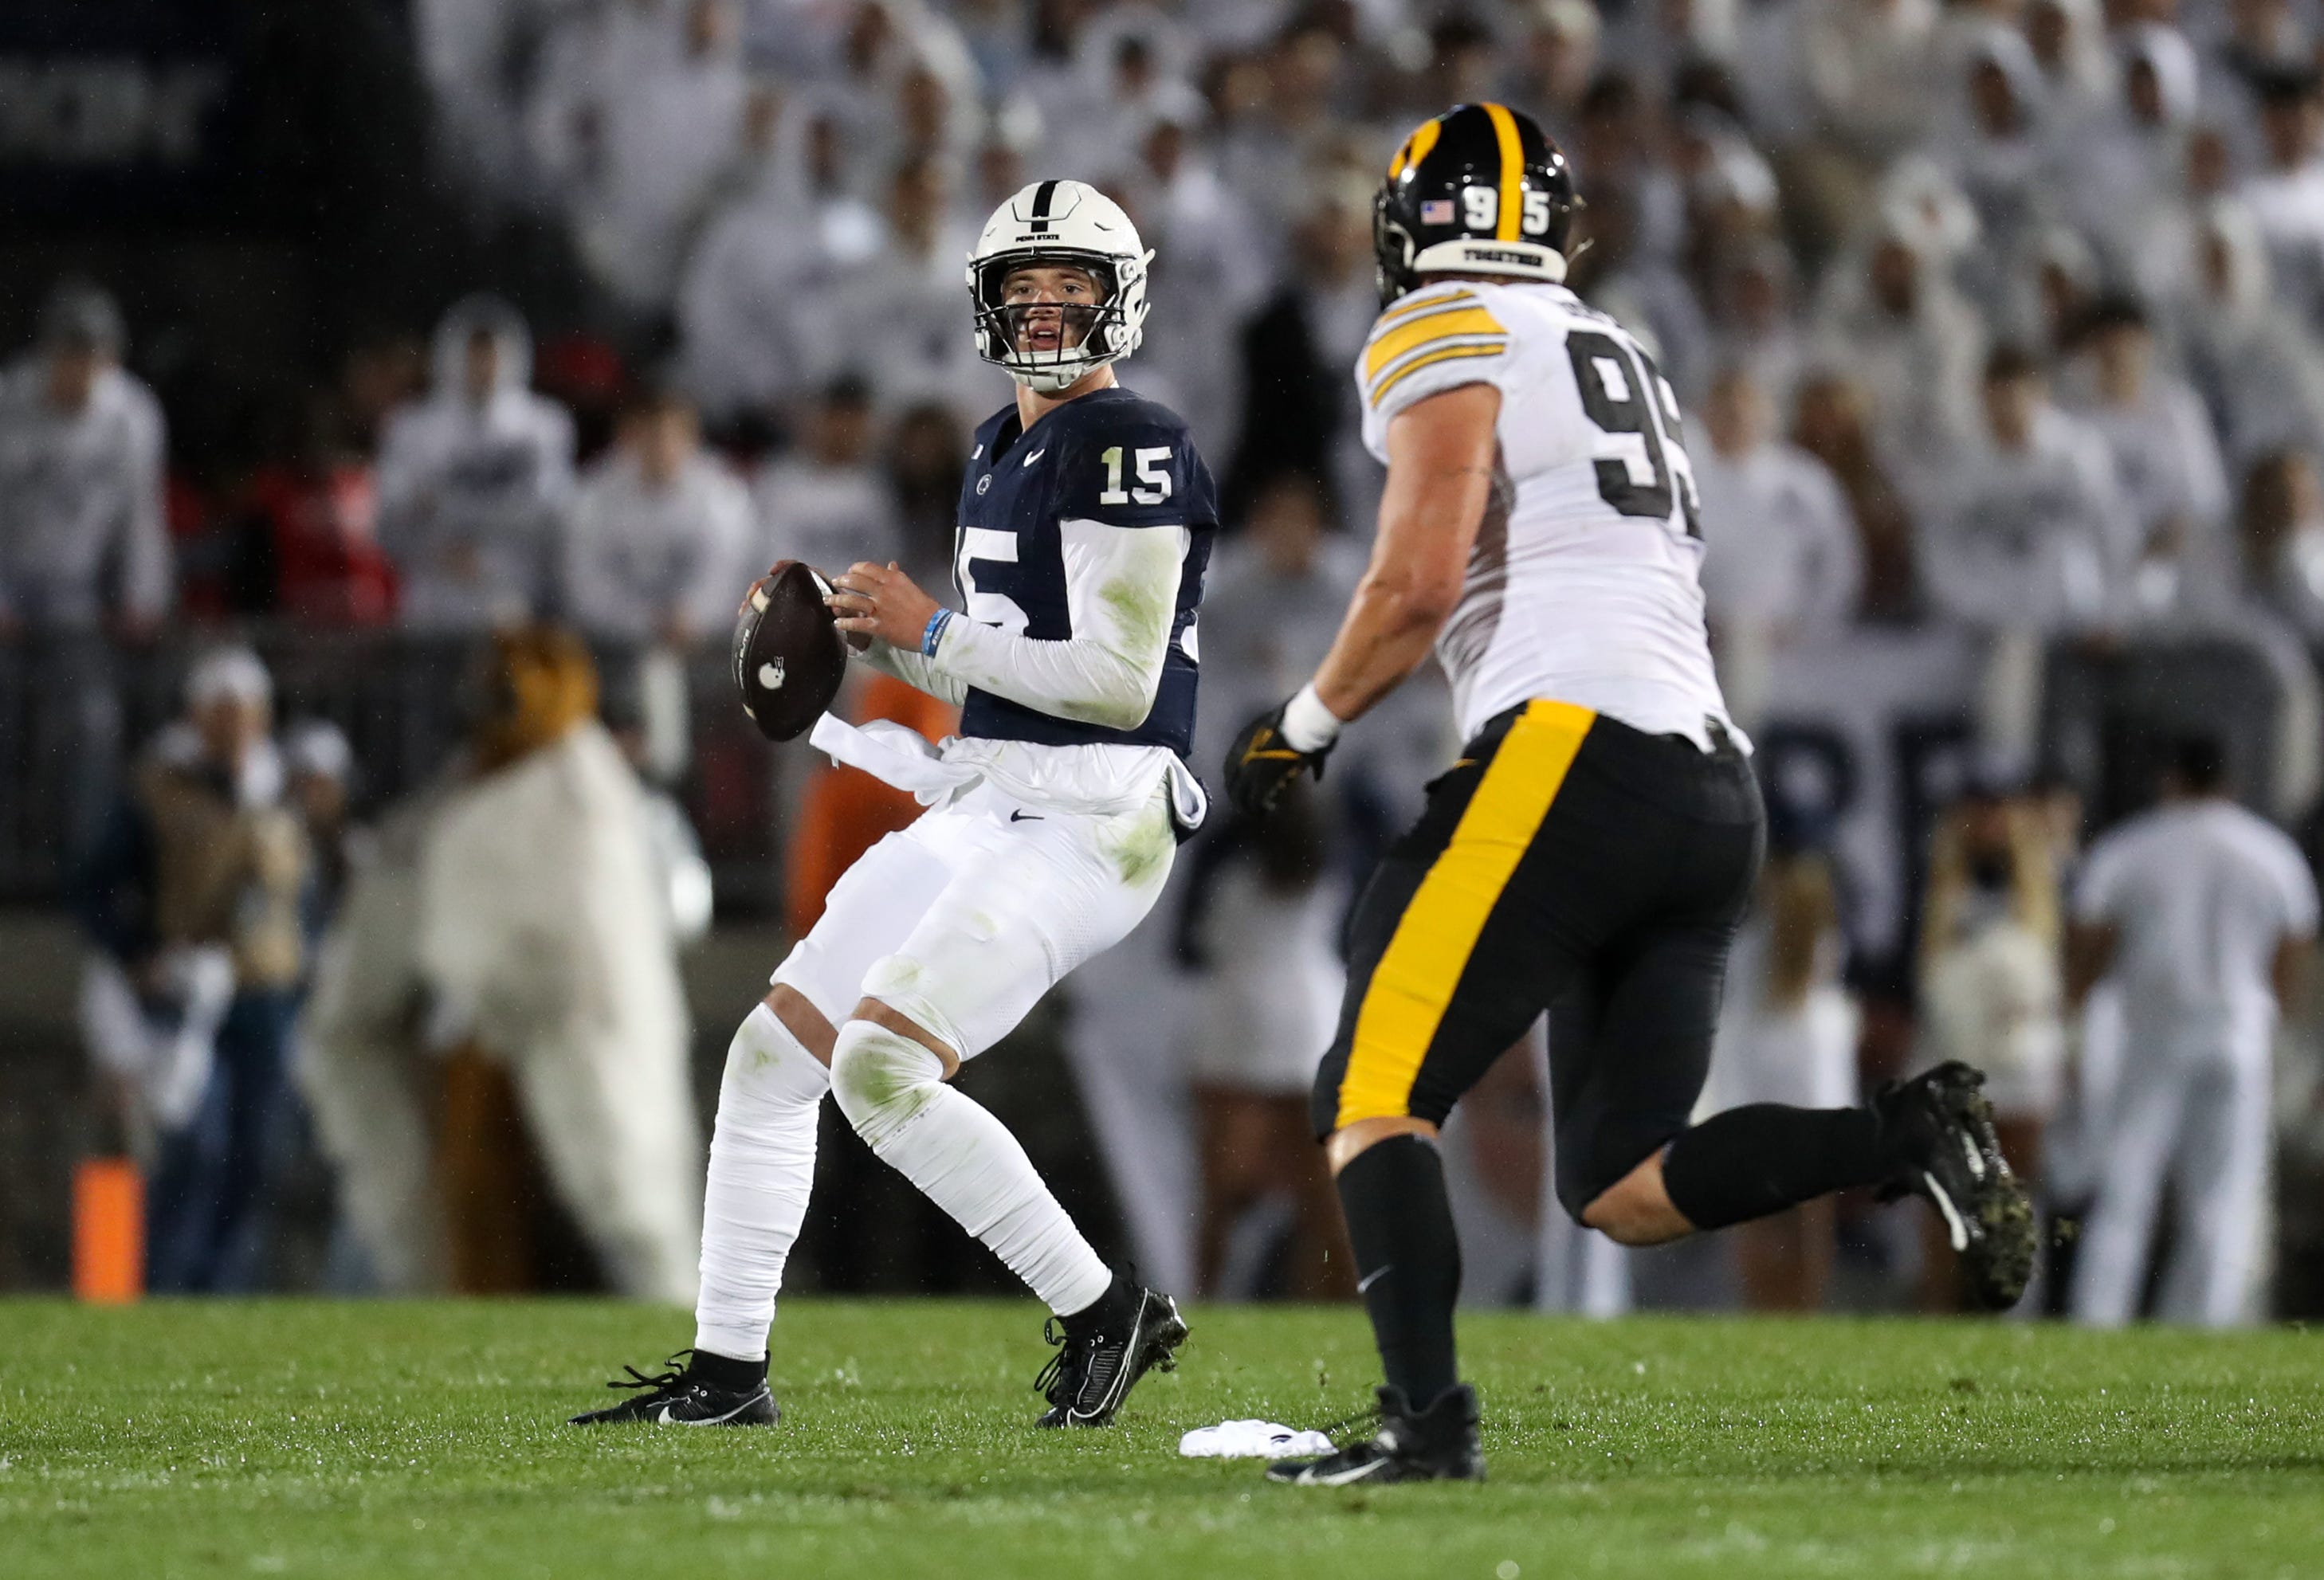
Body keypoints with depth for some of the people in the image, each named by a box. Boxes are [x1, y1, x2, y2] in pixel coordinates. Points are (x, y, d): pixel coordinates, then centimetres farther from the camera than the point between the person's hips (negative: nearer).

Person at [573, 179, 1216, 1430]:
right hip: (984, 807, 10)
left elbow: (1117, 678, -19)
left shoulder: (1131, 453, -12)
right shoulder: (999, 451, 17)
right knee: (772, 1055, 8)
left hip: (1086, 818, -10)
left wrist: (929, 630, -13)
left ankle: (1102, 1312, -11)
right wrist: (871, 637, 9)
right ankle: (726, 1371, 15)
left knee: (882, 1064, -22)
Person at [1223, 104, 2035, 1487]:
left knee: (1375, 1096, -4)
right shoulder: (1614, 355, 28)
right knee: (1622, 1189, 7)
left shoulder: (1448, 338, 2)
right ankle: (1912, 1136, -10)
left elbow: (1420, 585, -8)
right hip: (1716, 787, 8)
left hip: (1576, 753, -8)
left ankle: (1429, 1420, -17)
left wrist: (1305, 728, 6)